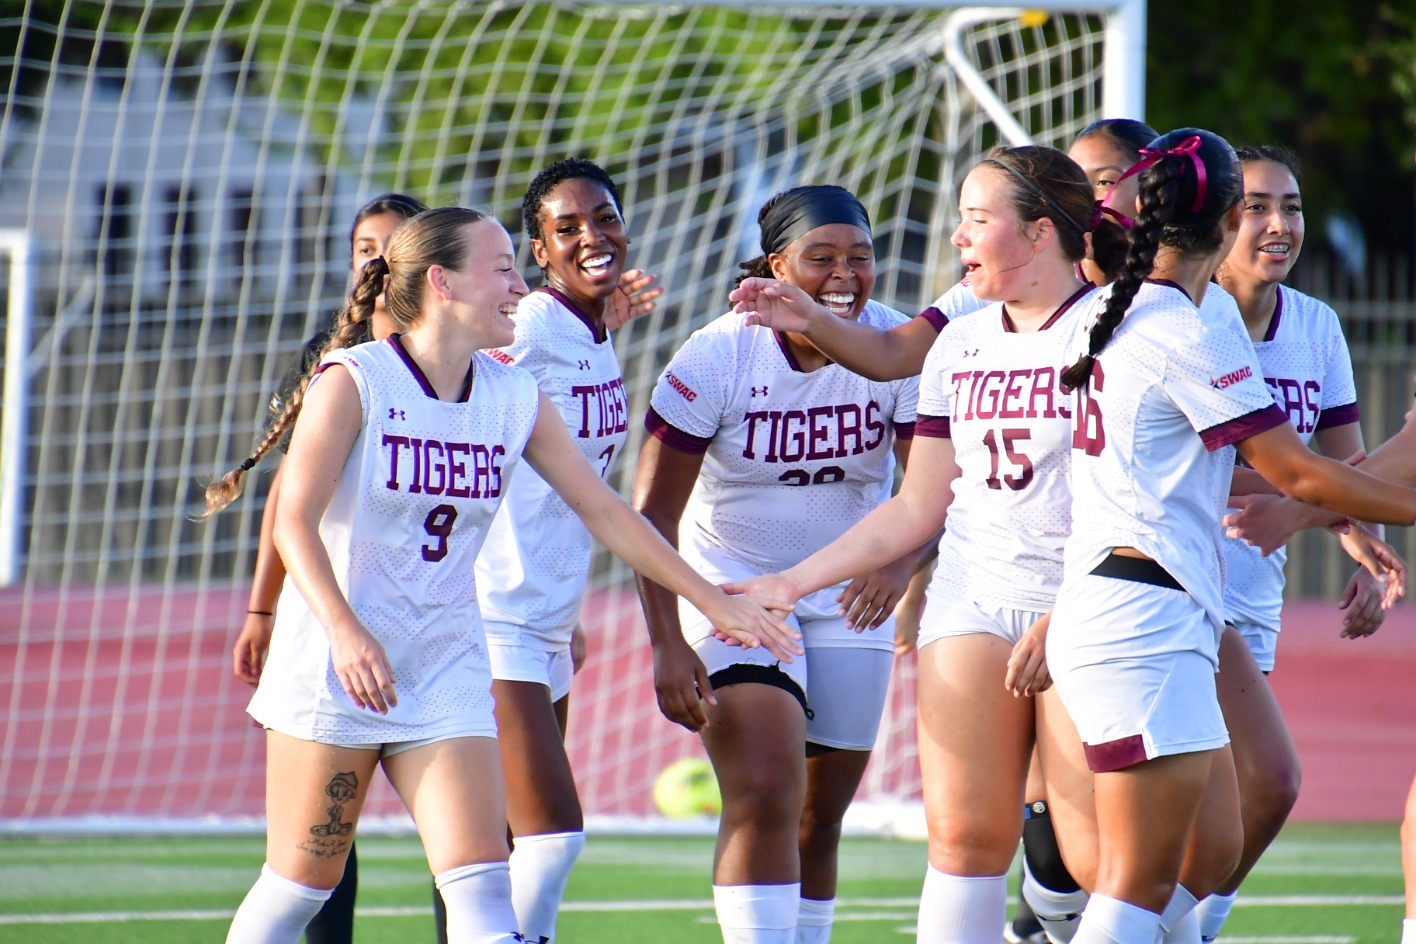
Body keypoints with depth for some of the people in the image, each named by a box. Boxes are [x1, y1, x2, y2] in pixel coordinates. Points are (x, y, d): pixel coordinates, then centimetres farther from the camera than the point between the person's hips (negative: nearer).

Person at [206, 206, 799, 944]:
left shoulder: (516, 398, 5)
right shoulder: (353, 382, -11)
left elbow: (606, 511, 10)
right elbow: (295, 523, -16)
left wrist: (714, 602, 6)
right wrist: (346, 633, -31)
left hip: (447, 664, 4)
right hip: (334, 662, -4)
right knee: (299, 884, 0)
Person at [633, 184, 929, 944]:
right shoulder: (718, 356, -18)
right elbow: (653, 511, -16)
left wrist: (902, 560, -36)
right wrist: (667, 644, -23)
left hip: (847, 603, 3)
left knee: (820, 818, 10)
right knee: (765, 796, -20)